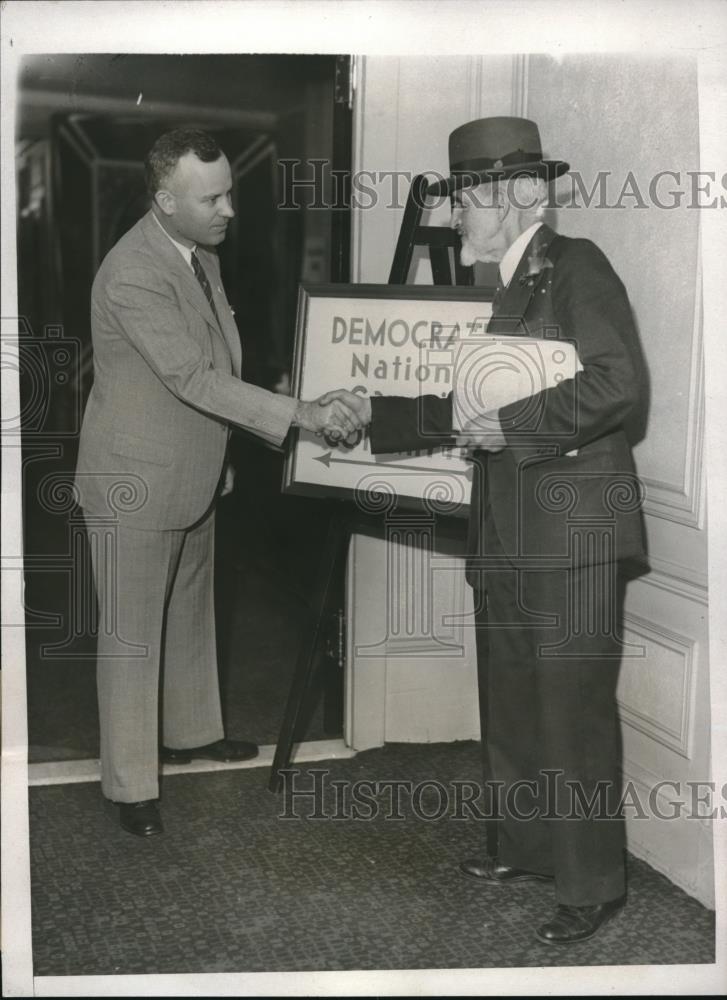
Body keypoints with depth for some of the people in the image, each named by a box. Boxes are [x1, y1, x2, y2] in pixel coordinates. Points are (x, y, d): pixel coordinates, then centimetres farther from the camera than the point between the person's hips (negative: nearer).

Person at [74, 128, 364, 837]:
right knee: (132, 634, 2)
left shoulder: (200, 252, 5)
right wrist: (301, 415, -32)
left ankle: (191, 731, 41)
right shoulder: (133, 275, -25)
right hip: (135, 486, -9)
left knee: (191, 611, 22)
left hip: (194, 476, 9)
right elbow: (194, 379, -30)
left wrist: (221, 453, 19)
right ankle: (130, 784, 14)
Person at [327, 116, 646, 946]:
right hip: (505, 532, 9)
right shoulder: (496, 287, 16)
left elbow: (617, 380, -22)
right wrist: (372, 412, 10)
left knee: (572, 707, -1)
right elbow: (461, 406, 18)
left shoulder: (576, 266, -8)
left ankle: (593, 884, 14)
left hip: (573, 532, -8)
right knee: (509, 701, 16)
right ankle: (523, 848, 33)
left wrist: (511, 424, -18)